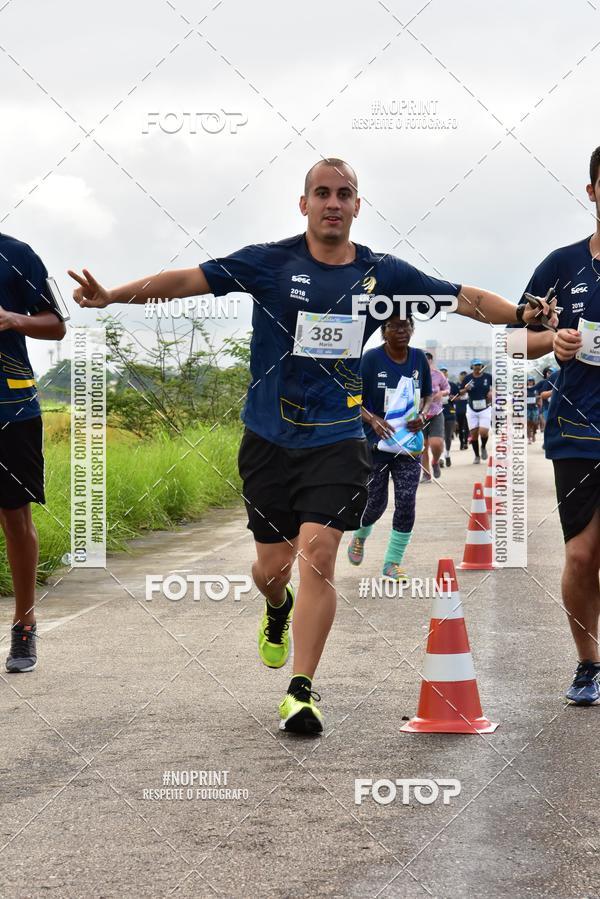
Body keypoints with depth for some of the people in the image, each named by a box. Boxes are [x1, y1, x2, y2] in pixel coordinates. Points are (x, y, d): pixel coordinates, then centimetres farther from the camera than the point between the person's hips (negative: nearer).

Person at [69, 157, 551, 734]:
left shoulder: (382, 273, 2)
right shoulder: (270, 262, -3)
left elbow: (462, 297, 9)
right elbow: (190, 279, -8)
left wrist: (523, 315, -3)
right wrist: (113, 296, -18)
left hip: (337, 441, 0)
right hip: (269, 439, 0)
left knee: (317, 552, -15)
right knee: (273, 564, 7)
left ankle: (301, 690, -7)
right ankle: (278, 611, 46)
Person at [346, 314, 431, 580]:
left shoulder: (419, 358, 0)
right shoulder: (371, 358, -10)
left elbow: (427, 396, 13)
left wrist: (423, 415, -7)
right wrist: (373, 420, -23)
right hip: (376, 443, -3)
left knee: (406, 503, -5)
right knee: (376, 502, 4)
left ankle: (392, 563, 9)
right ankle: (360, 537, 38)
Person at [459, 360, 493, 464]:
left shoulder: (488, 377, -3)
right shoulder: (468, 378, -1)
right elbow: (461, 393, 4)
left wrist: (492, 392, -8)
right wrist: (465, 389, -17)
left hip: (485, 409, -2)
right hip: (472, 409, 2)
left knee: (483, 432, -16)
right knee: (473, 433, 2)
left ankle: (483, 447, 16)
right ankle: (476, 456, 18)